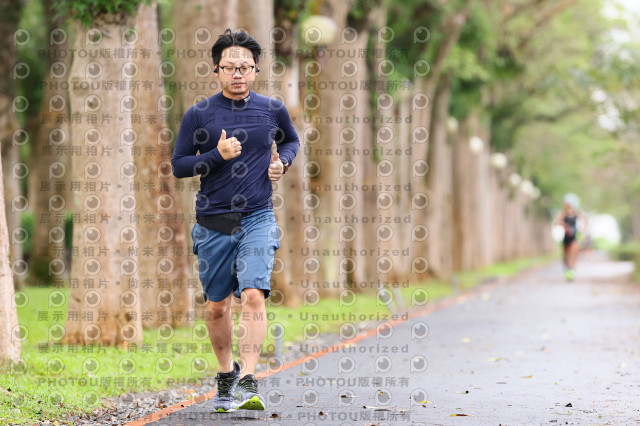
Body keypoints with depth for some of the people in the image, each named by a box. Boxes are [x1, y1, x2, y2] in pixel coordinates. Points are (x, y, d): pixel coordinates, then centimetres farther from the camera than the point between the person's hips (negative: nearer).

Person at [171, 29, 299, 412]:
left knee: (254, 296, -19)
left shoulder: (273, 110, 4)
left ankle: (248, 382, -21)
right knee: (217, 307, 11)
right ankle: (227, 373, 33)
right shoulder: (199, 115, -1)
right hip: (213, 222, 1)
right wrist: (217, 156, -14)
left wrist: (282, 161, 3)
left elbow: (291, 140, 24)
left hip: (258, 220, -1)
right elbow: (179, 165, 1)